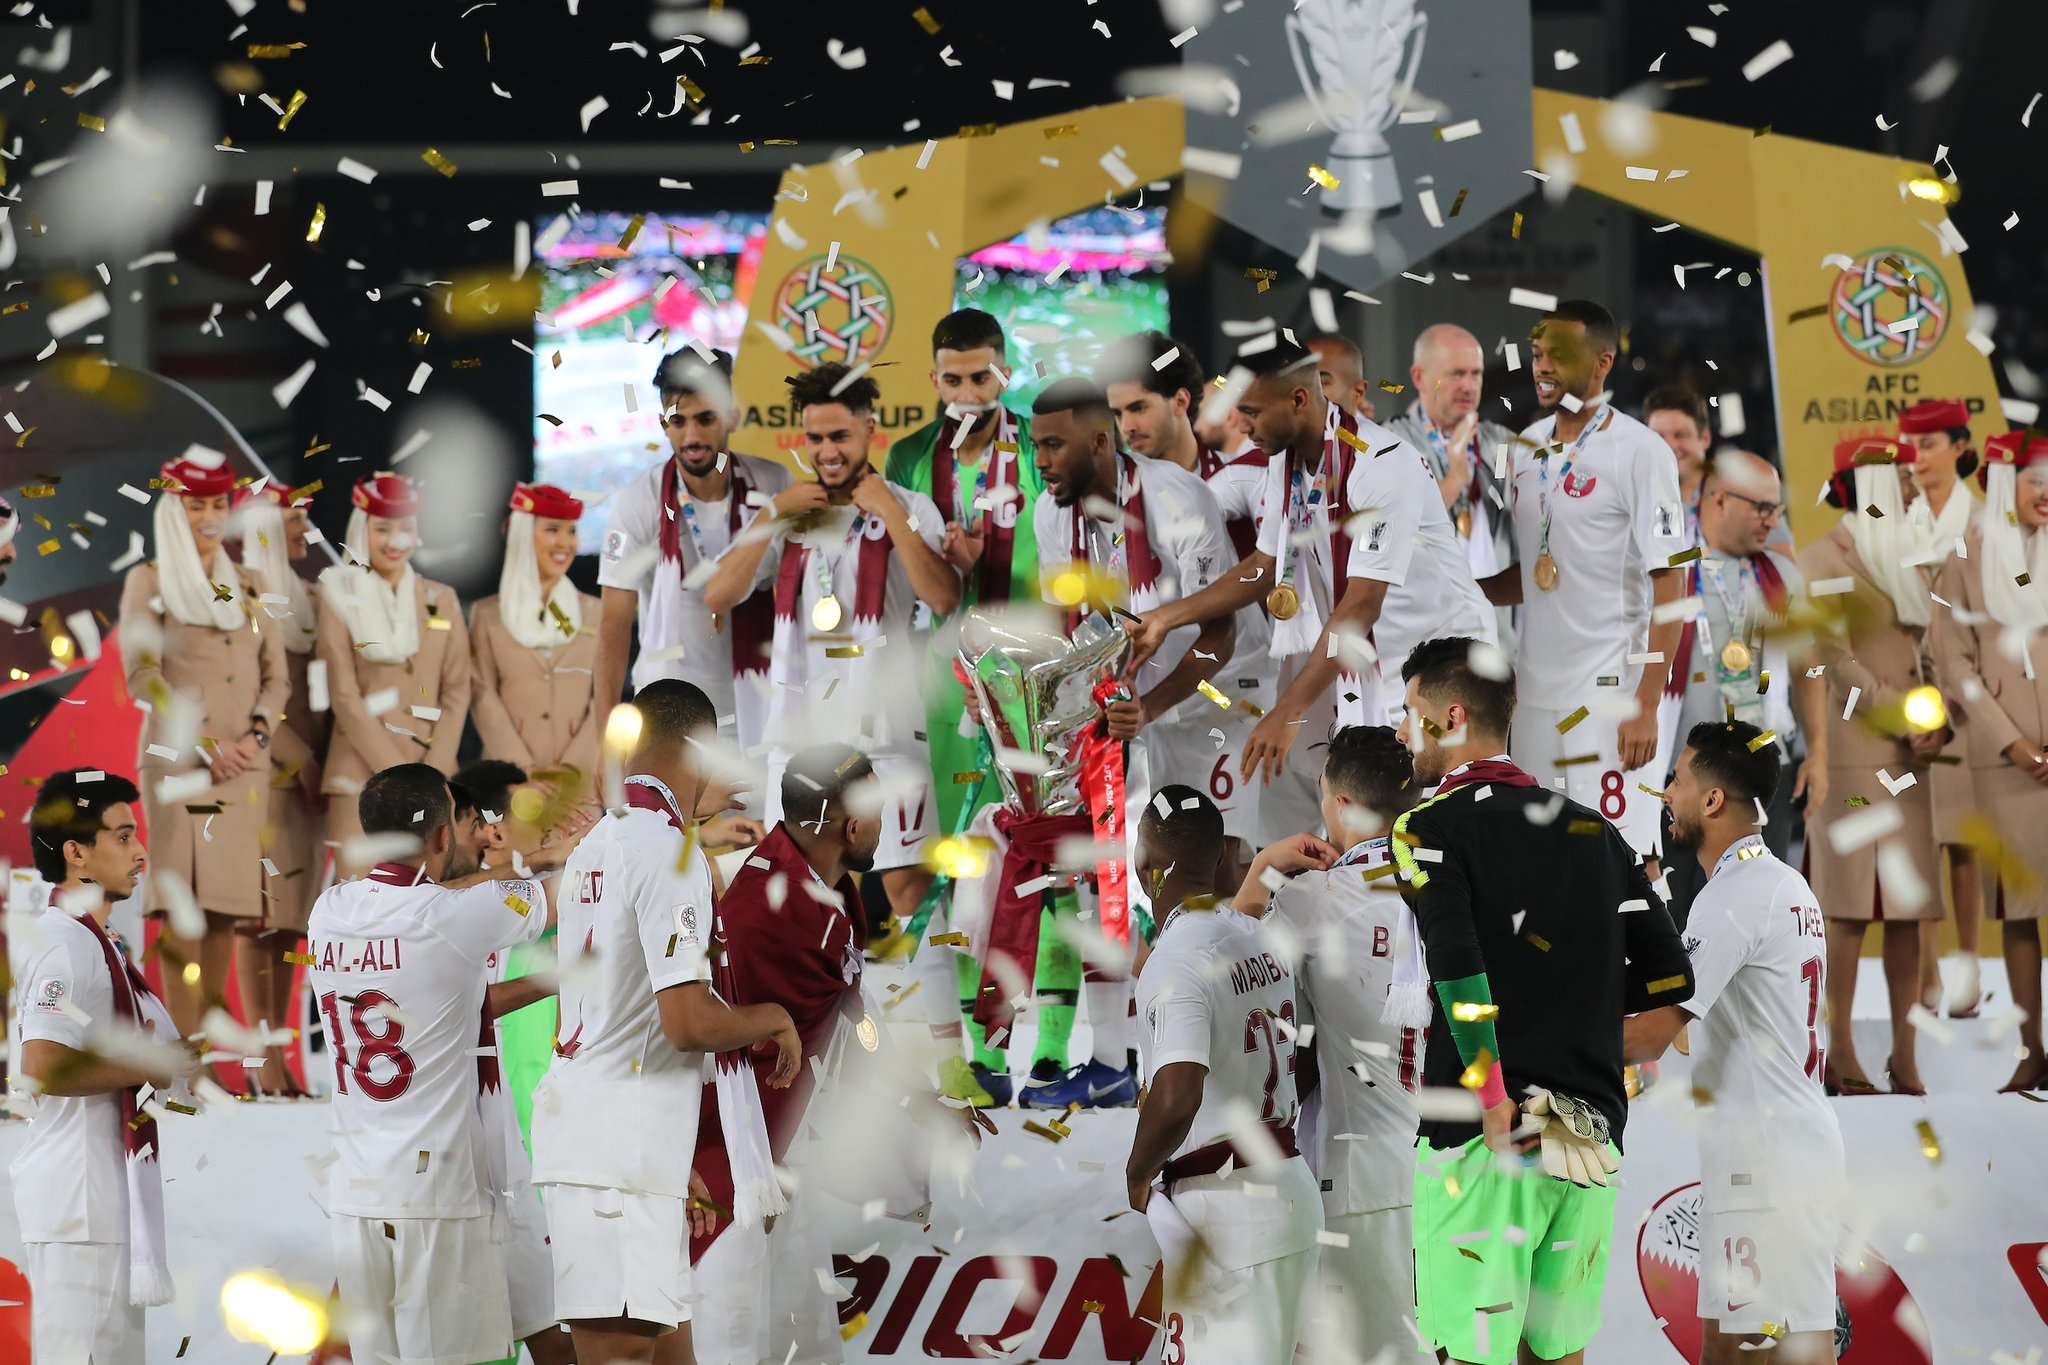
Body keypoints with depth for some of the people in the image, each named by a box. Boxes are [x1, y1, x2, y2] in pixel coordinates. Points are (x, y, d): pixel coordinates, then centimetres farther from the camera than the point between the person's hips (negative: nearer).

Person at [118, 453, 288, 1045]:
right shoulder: (149, 581, 6)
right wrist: (204, 746, -11)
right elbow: (142, 675, -4)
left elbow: (277, 674, 13)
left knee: (250, 905, -1)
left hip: (247, 765, 4)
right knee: (187, 905, -9)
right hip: (179, 763, -4)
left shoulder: (250, 586, 17)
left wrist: (255, 735, -5)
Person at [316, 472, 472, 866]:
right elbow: (344, 694, -3)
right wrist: (397, 773, -11)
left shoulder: (442, 599, 13)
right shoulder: (340, 598, 4)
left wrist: (433, 772, -6)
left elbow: (457, 690, 8)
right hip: (362, 773, -3)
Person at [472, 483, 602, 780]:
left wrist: (572, 766, -9)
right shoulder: (488, 614, 6)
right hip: (512, 778, -1)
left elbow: (604, 698, 4)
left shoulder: (594, 613, 10)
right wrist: (524, 769, -12)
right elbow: (484, 697, 0)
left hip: (579, 778, 1)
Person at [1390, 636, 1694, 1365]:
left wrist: (1492, 1101, -18)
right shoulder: (1596, 832, 14)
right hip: (1593, 1137, 6)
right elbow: (1672, 977, 12)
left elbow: (1455, 957, -21)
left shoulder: (1430, 826, -3)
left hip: (1483, 1141, -6)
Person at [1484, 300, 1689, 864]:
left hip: (1610, 692, -6)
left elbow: (1669, 586, -10)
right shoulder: (1527, 447, 11)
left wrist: (1647, 706, -15)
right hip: (1536, 691, 6)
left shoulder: (1639, 451, -8)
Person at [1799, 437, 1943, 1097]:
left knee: (1909, 906, 5)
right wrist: (1904, 723, -10)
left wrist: (1936, 722, -1)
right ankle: (1841, 1056, 0)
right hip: (1855, 754, -7)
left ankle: (1905, 1059, 9)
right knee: (1850, 907, -5)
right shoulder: (1822, 561, -5)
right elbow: (1838, 660, -10)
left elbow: (1930, 651, 15)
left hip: (1911, 757, 7)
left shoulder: (1908, 559, 17)